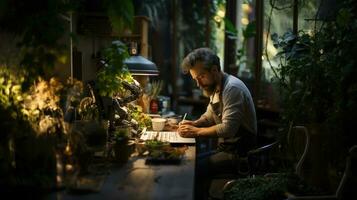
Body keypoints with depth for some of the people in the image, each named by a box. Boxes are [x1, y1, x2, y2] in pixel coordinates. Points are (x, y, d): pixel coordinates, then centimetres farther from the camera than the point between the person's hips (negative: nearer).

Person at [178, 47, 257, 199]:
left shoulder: (232, 88, -20)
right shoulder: (215, 88, 11)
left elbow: (228, 129, -27)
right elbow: (209, 116, 21)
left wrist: (196, 132, -20)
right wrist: (193, 124, 1)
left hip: (239, 153, -10)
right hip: (226, 148, 10)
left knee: (194, 170, -20)